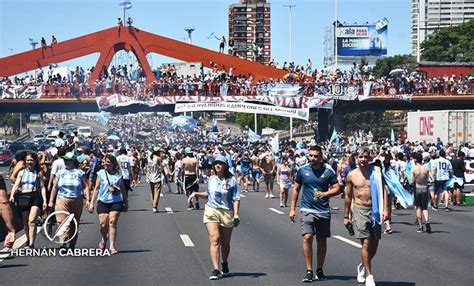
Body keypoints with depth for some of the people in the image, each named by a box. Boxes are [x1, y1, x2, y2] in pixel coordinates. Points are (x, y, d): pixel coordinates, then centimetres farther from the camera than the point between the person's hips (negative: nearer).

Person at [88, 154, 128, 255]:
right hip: (103, 202, 0)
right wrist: (91, 203, 3)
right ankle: (104, 239, 29)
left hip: (116, 202, 0)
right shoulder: (101, 173, 5)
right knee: (103, 225, -3)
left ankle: (112, 247, -6)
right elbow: (96, 189, 7)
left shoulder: (118, 174, 6)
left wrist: (126, 203, 16)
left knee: (112, 224, -9)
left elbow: (123, 189, 16)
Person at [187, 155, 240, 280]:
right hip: (211, 211, 2)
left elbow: (236, 199, -5)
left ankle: (224, 265, 35)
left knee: (225, 243, 11)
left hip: (227, 213, -2)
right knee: (215, 240, -13)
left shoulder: (232, 180, -4)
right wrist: (196, 194, 12)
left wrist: (236, 214, -15)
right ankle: (216, 270, -18)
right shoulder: (211, 179, 8)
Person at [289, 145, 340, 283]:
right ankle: (309, 271, -10)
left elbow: (337, 188, 1)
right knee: (307, 237, -15)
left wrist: (325, 194, -18)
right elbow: (296, 189, 10)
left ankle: (319, 270, 23)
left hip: (323, 211, 1)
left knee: (321, 240, 9)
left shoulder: (328, 171, -1)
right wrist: (292, 208, 7)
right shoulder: (302, 170, 2)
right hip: (307, 210, -1)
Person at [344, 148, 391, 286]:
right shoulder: (352, 175, 4)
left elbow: (384, 190, -1)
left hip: (375, 210, 2)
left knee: (374, 244, 8)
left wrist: (386, 209, -11)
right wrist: (346, 216, 13)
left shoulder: (376, 171, 2)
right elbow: (348, 196, 11)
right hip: (359, 210, -2)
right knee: (366, 243, -10)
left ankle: (363, 267, 35)